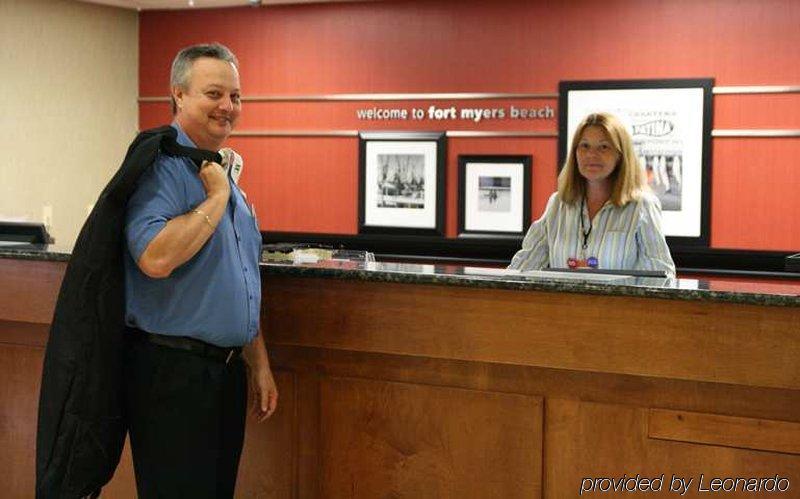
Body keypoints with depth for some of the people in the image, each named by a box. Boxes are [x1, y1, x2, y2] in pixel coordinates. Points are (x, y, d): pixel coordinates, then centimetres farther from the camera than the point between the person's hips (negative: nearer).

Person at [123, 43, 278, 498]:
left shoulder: (224, 173, 15)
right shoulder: (161, 166, -13)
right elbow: (155, 258, -31)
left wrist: (259, 365, 18)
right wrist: (216, 198, -18)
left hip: (227, 369, 9)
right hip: (173, 371, -9)